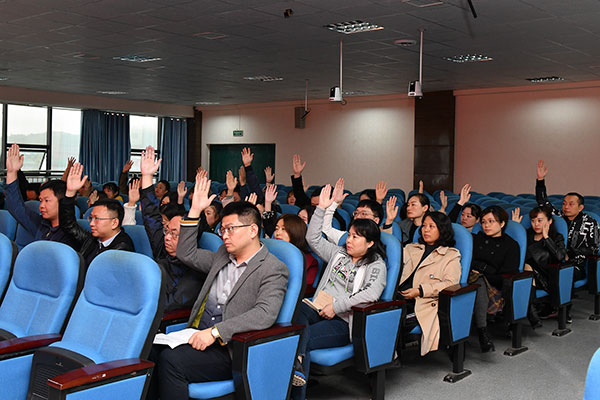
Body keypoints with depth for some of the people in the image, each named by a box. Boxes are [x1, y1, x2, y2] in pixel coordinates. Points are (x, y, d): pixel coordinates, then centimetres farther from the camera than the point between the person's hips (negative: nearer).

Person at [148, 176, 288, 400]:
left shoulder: (273, 269, -7)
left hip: (229, 350, -7)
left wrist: (216, 331, -25)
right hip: (198, 336, 7)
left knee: (171, 360, -28)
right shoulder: (222, 256, 18)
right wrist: (195, 211, 15)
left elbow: (265, 315, -20)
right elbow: (186, 254, 24)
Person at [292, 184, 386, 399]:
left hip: (343, 322, -5)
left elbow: (372, 293, -17)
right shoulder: (339, 253, 22)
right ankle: (297, 359, -49)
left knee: (302, 337, -30)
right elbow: (313, 238, 20)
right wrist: (321, 208, 12)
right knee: (297, 307, -32)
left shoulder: (376, 266, 2)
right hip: (320, 310, 5)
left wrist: (337, 305, -16)